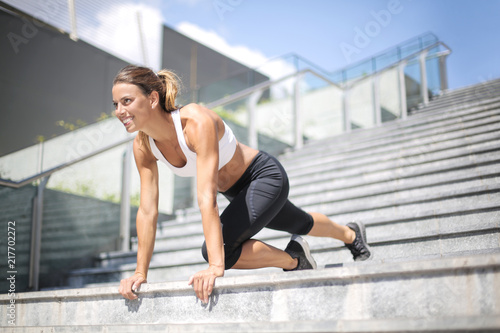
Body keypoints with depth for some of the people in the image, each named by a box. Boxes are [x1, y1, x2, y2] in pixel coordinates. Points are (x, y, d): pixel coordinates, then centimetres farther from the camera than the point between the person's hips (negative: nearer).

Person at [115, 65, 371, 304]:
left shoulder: (197, 121, -37)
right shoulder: (143, 146, -16)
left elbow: (206, 198, -44)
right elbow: (147, 211, -13)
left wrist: (216, 267, -47)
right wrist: (140, 273, -15)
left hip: (265, 177, -7)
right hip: (237, 191, 7)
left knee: (217, 249, -24)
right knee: (300, 224, 30)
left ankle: (293, 258, 2)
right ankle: (351, 233, 61)